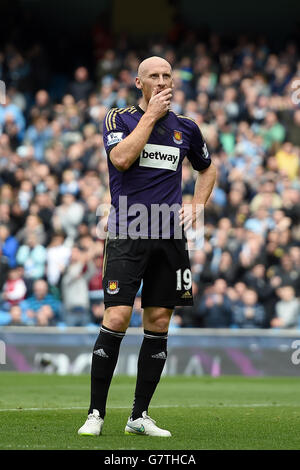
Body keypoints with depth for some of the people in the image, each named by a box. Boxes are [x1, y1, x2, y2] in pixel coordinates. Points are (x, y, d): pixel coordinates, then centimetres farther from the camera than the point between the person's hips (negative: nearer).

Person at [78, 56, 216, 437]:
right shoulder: (119, 119, 3)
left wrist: (197, 206, 13)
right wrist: (150, 116, -11)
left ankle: (139, 416, 11)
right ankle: (95, 414, -6)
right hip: (127, 233, -4)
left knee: (158, 322, 3)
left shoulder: (185, 128, 13)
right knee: (117, 317, -13)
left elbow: (207, 168, 29)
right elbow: (122, 158, -17)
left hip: (169, 235, 4)